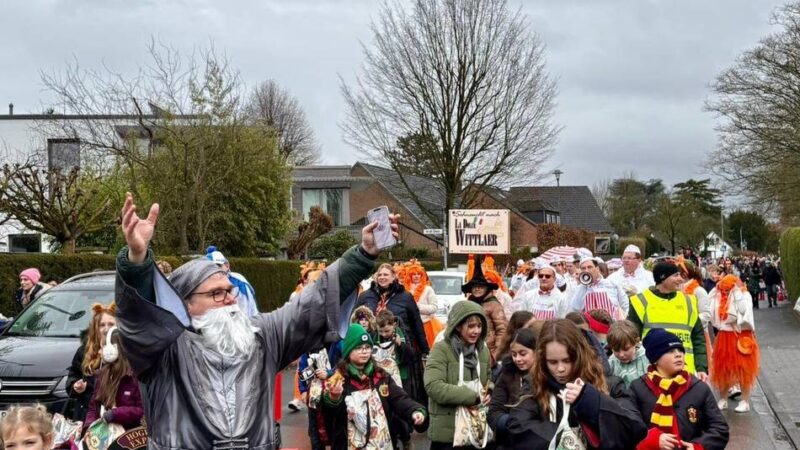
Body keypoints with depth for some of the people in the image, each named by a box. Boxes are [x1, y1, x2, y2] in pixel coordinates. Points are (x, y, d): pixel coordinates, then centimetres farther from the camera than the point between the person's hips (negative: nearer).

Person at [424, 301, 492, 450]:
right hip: (448, 430, -6)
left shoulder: (483, 350, 9)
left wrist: (488, 393, -4)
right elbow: (434, 387, -22)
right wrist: (474, 396, -22)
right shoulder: (441, 349, -10)